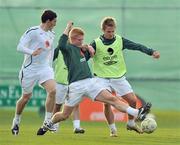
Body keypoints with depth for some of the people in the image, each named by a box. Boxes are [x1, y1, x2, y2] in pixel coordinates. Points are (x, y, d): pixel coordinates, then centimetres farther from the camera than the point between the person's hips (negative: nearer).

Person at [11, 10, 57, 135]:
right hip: (30, 69, -5)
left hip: (45, 68, 5)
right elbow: (20, 47, -19)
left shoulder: (51, 34, 10)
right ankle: (16, 122, 32)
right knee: (26, 97, 7)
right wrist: (32, 52, -36)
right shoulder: (33, 32, -13)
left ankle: (47, 121, -13)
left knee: (52, 90, -20)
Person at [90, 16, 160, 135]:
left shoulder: (120, 41, -2)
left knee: (133, 100, -3)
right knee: (107, 103, -14)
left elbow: (137, 46, -6)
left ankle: (131, 123, 22)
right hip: (103, 78, -3)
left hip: (119, 77, 3)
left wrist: (151, 52, -16)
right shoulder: (96, 43, -8)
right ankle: (113, 129, 2)